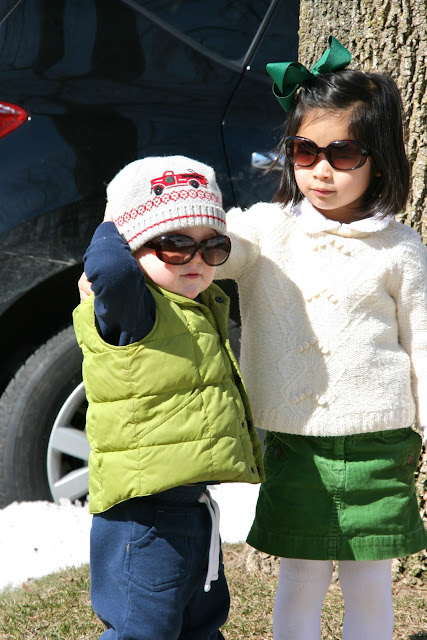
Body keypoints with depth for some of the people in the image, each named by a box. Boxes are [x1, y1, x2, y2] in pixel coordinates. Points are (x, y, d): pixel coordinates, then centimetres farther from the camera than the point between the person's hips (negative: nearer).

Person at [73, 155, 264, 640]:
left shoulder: (205, 308, 14)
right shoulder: (132, 308, -15)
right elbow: (108, 269, -37)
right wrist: (114, 231, -14)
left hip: (193, 507, 10)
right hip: (145, 513, -10)